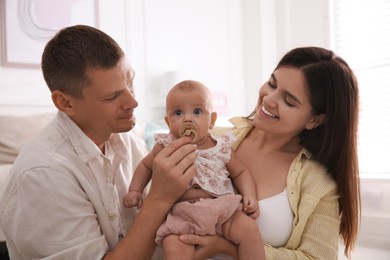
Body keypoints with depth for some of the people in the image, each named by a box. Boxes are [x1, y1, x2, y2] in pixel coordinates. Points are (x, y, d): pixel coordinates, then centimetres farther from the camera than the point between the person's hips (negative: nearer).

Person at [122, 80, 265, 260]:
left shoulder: (221, 148, 6)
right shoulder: (166, 147, 4)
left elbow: (240, 173, 17)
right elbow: (146, 166, 20)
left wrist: (249, 195, 0)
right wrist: (135, 190, 7)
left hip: (222, 208, 2)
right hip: (182, 214, -2)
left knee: (249, 228, -20)